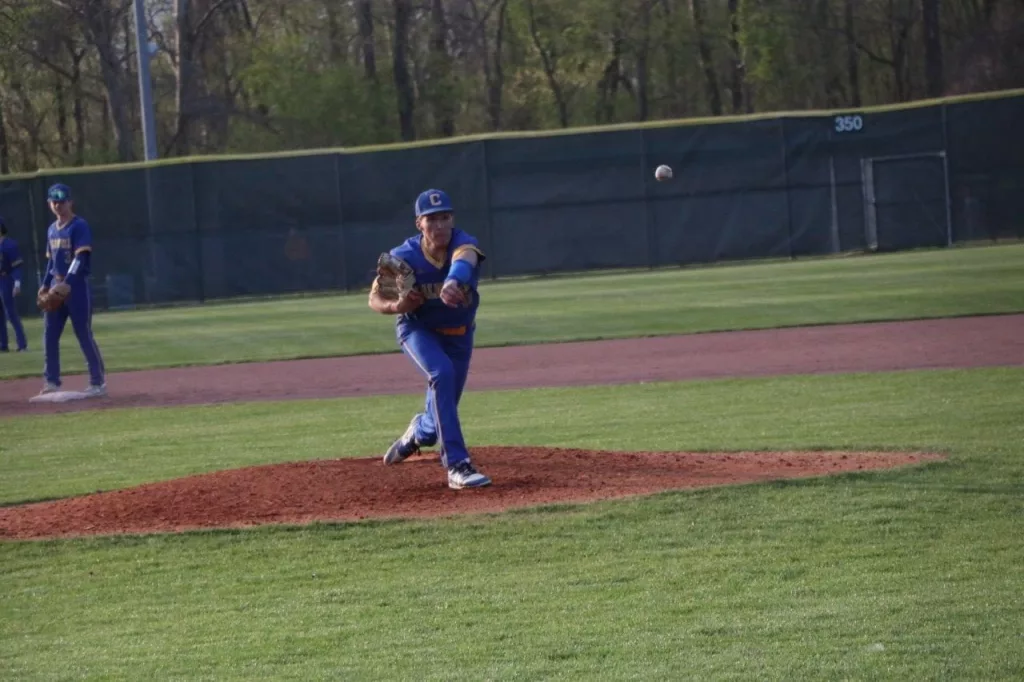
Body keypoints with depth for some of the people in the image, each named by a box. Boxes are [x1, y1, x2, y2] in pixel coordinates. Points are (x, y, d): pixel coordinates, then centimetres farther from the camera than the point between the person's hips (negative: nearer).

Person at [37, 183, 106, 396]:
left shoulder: (79, 226, -10)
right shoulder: (52, 229, 14)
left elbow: (81, 259, -19)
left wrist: (67, 282, -28)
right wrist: (45, 285, 12)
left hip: (77, 287, -8)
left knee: (84, 335, -6)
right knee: (49, 335, 6)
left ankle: (98, 382, 1)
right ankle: (52, 381, 14)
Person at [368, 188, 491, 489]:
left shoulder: (464, 243, -27)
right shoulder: (404, 256, -24)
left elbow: (464, 259, -52)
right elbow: (375, 298, -16)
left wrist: (453, 281, -76)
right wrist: (396, 306, -40)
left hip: (459, 334, 2)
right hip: (417, 329, -2)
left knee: (444, 407, 10)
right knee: (441, 372, -33)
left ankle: (419, 432, 51)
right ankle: (457, 466, -33)